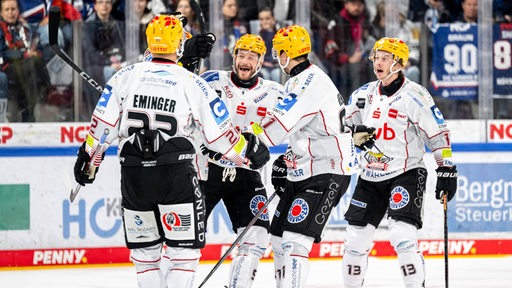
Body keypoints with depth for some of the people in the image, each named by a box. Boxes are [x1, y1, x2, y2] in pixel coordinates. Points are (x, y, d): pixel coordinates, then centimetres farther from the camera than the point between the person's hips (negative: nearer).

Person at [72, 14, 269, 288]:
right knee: (185, 251, 4)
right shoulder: (193, 84, -1)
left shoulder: (126, 75, 4)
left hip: (134, 175, 3)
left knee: (144, 250, 16)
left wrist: (88, 159, 15)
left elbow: (103, 124, 2)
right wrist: (249, 152, 18)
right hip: (176, 175, -3)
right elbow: (220, 134, 2)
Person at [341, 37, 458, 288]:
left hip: (406, 173, -6)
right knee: (356, 238, 7)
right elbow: (343, 124, 20)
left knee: (402, 235, -20)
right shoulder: (364, 94, 6)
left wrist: (447, 169, -14)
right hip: (370, 177, 6)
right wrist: (356, 134, -2)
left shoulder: (414, 95, -12)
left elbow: (438, 133, -11)